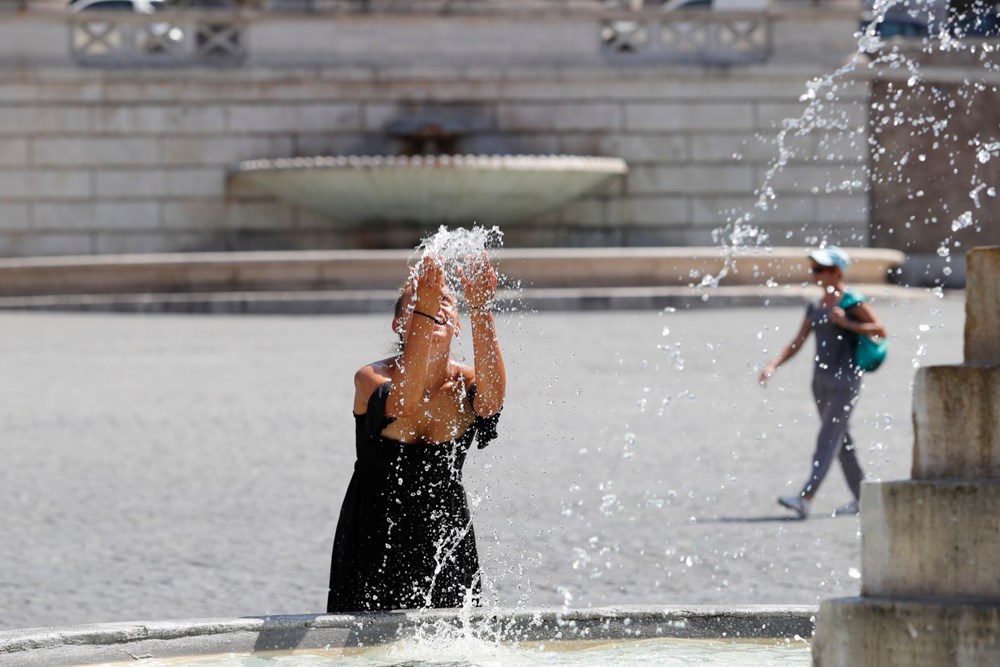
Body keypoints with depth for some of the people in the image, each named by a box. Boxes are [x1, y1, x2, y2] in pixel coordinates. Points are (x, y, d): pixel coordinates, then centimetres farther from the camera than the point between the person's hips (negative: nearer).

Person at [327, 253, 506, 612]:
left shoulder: (464, 383, -9)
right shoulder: (371, 378, -15)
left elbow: (491, 399, -34)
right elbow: (405, 404, -38)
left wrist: (479, 309, -44)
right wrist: (424, 308, -46)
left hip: (446, 541, 2)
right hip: (377, 540, -2)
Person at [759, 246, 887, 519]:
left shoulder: (852, 302, -7)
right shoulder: (815, 308, 13)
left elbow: (880, 330, -9)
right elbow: (797, 343, 12)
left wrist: (846, 323, -17)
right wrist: (774, 365, -2)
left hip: (845, 378, -8)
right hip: (821, 378, 8)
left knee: (828, 440, -14)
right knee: (841, 440, 13)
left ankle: (805, 498, -24)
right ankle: (861, 497, 23)